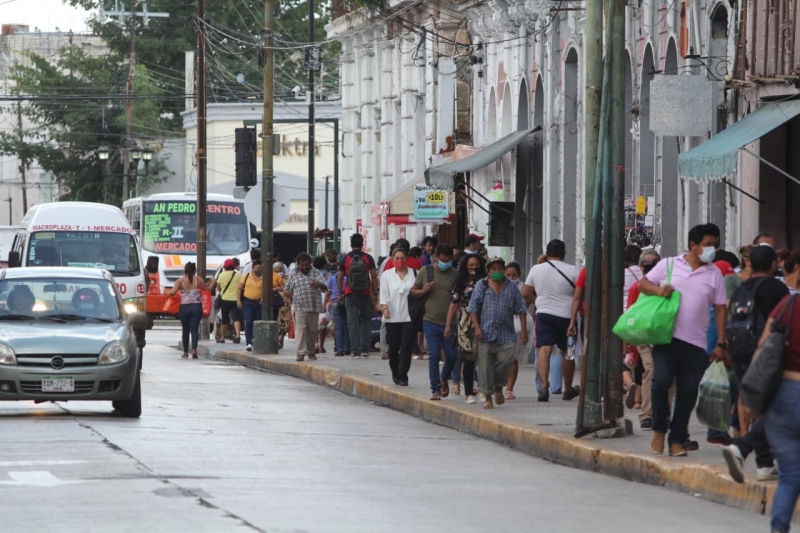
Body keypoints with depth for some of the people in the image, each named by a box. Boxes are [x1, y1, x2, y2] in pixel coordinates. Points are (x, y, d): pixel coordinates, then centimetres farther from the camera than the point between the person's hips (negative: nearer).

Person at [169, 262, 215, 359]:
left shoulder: (180, 281, -3)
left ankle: (185, 352, 18)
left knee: (185, 330, 13)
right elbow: (207, 289, 11)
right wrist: (212, 282, 30)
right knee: (194, 329, -1)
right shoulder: (199, 280, -1)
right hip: (196, 307, 0)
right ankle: (194, 349, -22)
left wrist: (168, 293, 11)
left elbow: (172, 292, -12)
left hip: (184, 308, 0)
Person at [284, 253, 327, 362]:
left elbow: (325, 288, -3)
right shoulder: (293, 276, 10)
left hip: (314, 308, 1)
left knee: (312, 331, 9)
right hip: (299, 308, -1)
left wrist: (319, 284, -27)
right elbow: (287, 289, 17)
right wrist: (287, 292, -9)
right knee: (300, 330, -10)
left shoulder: (316, 273, 7)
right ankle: (300, 353, -14)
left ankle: (311, 352, 23)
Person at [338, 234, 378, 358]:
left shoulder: (345, 259, 1)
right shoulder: (368, 258, 0)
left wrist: (340, 294, 12)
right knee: (366, 321, 10)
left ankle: (356, 350, -4)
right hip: (365, 294, 0)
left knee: (353, 322, 1)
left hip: (350, 295, 0)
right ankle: (365, 349, 3)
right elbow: (374, 277, -2)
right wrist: (375, 293, 5)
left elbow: (340, 279, 3)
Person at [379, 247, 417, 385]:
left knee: (406, 348, -7)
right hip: (392, 317, 1)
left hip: (408, 316, -1)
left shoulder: (413, 274, 5)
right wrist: (384, 307, -15)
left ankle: (402, 376, -4)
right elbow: (384, 294, 1)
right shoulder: (387, 275, 7)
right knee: (393, 348, 7)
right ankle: (395, 373, 27)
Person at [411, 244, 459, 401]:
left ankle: (444, 379, 33)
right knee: (434, 356, -4)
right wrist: (423, 291, -10)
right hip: (431, 322, -1)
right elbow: (413, 292, 12)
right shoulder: (425, 272, 3)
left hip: (449, 323, 1)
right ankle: (435, 389, 4)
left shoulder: (455, 275, 2)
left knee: (452, 356, 4)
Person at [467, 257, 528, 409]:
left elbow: (521, 310, 11)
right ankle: (488, 398, 7)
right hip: (486, 333, -1)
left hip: (506, 334, 1)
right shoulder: (481, 286, 6)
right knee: (485, 365, -1)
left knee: (506, 360, -13)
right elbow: (473, 309, 3)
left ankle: (499, 387, 14)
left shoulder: (512, 288, 10)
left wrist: (523, 330, 3)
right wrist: (477, 328, -7)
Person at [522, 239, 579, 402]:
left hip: (544, 314, 1)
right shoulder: (571, 271, -4)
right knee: (567, 353, 13)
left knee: (544, 350, -7)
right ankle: (568, 390, 27)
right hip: (566, 316, -1)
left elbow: (525, 293, 8)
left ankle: (544, 386, -26)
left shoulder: (536, 269, 3)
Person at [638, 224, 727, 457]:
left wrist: (721, 344, 2)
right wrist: (657, 290, -15)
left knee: (688, 391, 3)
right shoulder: (668, 265, 4)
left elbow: (720, 309, 8)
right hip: (666, 336, -2)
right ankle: (659, 429, 6)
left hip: (695, 342, 2)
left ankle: (677, 440, 14)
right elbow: (643, 283, 8)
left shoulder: (714, 274, 6)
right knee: (661, 381, -15)